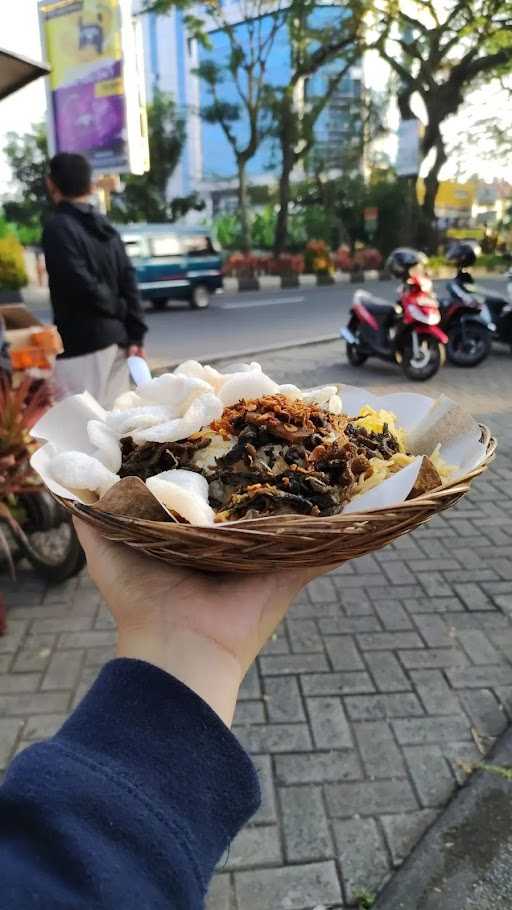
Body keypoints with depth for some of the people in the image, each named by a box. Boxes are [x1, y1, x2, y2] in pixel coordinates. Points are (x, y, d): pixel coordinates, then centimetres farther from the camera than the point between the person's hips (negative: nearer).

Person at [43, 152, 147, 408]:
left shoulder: (57, 227, -8)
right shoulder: (106, 228, 14)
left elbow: (82, 285, -18)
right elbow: (129, 282, 8)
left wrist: (118, 308, -2)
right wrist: (136, 334, 5)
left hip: (82, 342, -7)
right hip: (116, 338, 8)